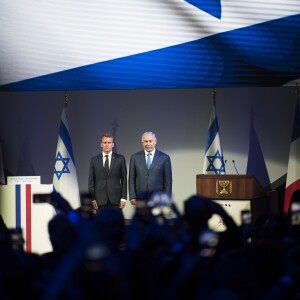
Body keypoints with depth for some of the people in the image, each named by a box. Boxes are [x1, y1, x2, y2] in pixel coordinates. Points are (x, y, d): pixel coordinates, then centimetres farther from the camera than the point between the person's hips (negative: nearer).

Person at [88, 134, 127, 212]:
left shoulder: (120, 159, 4)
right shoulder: (94, 160, 6)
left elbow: (124, 179, 3)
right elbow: (91, 181, 5)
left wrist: (123, 198, -4)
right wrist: (92, 199, -3)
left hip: (115, 199, -1)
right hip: (100, 199, 1)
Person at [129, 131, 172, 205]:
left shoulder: (164, 158, 2)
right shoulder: (135, 157, 6)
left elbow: (168, 181, 2)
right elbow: (132, 179, 6)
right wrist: (132, 197, -2)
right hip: (140, 199, 1)